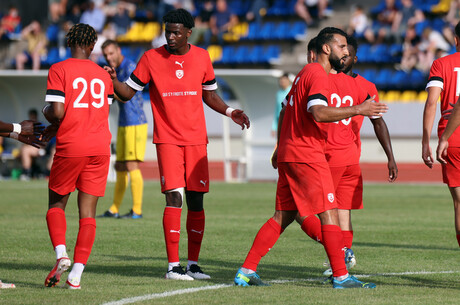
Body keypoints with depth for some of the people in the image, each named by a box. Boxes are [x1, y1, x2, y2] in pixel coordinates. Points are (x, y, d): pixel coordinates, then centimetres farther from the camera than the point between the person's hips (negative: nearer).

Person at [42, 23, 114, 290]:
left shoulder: (59, 70, -3)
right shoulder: (103, 75, 12)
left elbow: (57, 112, -12)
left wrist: (46, 113, 12)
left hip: (70, 147, -3)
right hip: (101, 146, 3)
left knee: (57, 204, 14)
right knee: (88, 212, 3)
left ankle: (61, 254, -8)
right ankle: (76, 275, -3)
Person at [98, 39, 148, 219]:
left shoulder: (130, 68, -13)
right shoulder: (116, 70, 16)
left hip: (135, 124, -9)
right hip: (124, 125, 9)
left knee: (132, 166, -10)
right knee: (120, 167, 11)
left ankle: (137, 210, -8)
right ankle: (114, 209, 16)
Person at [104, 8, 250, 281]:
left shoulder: (202, 58, 6)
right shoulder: (152, 58, -2)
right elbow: (128, 93, 1)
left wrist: (230, 112, 4)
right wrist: (114, 81, -19)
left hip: (196, 139, 3)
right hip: (167, 139, -3)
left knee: (196, 200, 4)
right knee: (174, 198, -14)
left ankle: (193, 263, 13)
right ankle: (173, 266, -11)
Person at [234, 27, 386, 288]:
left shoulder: (305, 72, 21)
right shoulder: (318, 75, -11)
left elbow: (285, 111, 28)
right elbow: (318, 113, -26)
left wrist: (280, 147, 33)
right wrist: (358, 110, -24)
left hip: (288, 154, 10)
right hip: (307, 156, -10)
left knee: (284, 216, 10)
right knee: (329, 213, -7)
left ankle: (246, 271, 8)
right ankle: (341, 276, -8)